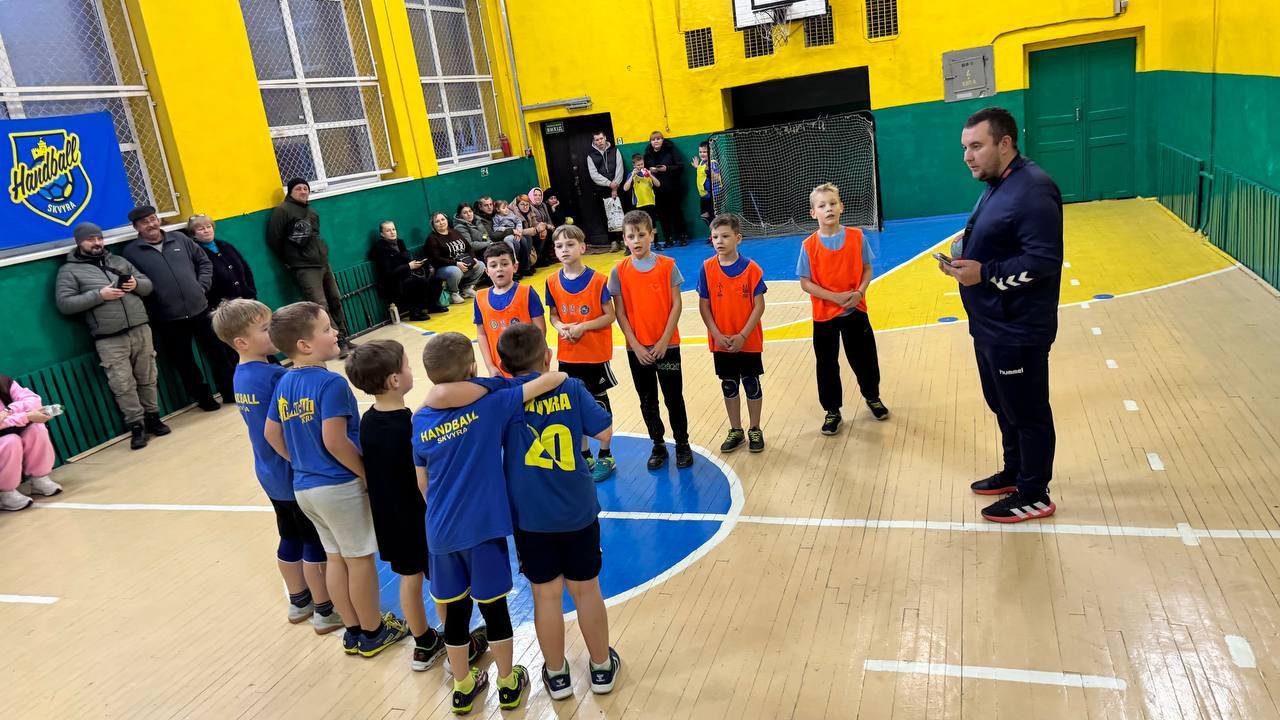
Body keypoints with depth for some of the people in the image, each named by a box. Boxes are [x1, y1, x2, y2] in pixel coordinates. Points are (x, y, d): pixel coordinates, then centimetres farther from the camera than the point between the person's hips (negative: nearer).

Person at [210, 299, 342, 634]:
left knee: (290, 538, 21)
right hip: (296, 474, -9)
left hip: (270, 473, 9)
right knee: (316, 543, 6)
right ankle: (326, 611, 18)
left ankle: (299, 602, 36)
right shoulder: (277, 376, -26)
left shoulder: (242, 375, 3)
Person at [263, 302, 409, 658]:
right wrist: (368, 474, -13)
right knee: (360, 558, 9)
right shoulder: (331, 383, -21)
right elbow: (335, 441, -26)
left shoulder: (284, 384, 3)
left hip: (304, 487, 8)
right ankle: (373, 633, 23)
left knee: (336, 557, 19)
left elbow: (271, 433, 9)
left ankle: (354, 631, 31)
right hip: (340, 486, -8)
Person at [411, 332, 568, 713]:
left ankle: (463, 687, 32)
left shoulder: (420, 421, 0)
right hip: (482, 528, -3)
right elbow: (550, 380, -15)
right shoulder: (490, 404, -13)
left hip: (440, 532, 4)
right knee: (493, 608, 11)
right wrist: (561, 375, 7)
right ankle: (508, 684, 29)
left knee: (455, 611, 16)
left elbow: (423, 481, 9)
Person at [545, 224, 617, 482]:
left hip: (596, 354, -4)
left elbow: (610, 316, -11)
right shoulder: (552, 282, -1)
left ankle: (605, 456, 25)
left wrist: (583, 326, -22)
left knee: (599, 403, 9)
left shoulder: (597, 280, -13)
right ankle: (584, 456, 29)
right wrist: (560, 327, -14)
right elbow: (553, 315, 7)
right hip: (567, 355, 4)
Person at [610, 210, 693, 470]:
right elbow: (620, 313, -2)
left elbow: (676, 305, -5)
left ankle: (683, 445, 22)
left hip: (667, 346, -1)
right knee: (647, 400, 11)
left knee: (674, 398, 5)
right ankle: (658, 446, 26)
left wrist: (664, 341, -11)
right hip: (637, 348, 1)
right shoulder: (619, 271, -3)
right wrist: (637, 346, -9)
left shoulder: (667, 266, -5)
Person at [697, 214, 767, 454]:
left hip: (748, 341, -2)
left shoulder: (751, 268, -11)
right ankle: (736, 431, 29)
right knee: (729, 386, 14)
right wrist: (717, 334, -12)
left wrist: (742, 336, -16)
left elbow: (759, 305, -10)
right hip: (721, 342, 2)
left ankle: (755, 430, 26)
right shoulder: (707, 268, -5)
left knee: (751, 384, 10)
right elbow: (704, 306, -3)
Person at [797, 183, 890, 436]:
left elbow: (867, 269, 2)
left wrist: (859, 293, -16)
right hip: (824, 315, -1)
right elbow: (805, 283, -9)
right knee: (827, 365, 7)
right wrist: (835, 297, -19)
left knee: (865, 358, 13)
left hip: (855, 311, 1)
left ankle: (872, 397, 40)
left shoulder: (856, 237, -6)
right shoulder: (809, 246, -10)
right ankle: (832, 412, 24)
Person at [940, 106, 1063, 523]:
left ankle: (1034, 496, 18)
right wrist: (965, 258, 6)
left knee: (1027, 412, 4)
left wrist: (985, 273, -25)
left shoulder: (1032, 189, -20)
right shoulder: (997, 186, 12)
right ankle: (1014, 473, 39)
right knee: (1003, 406, 22)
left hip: (1017, 332, -10)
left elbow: (1044, 259, -25)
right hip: (991, 327, 10)